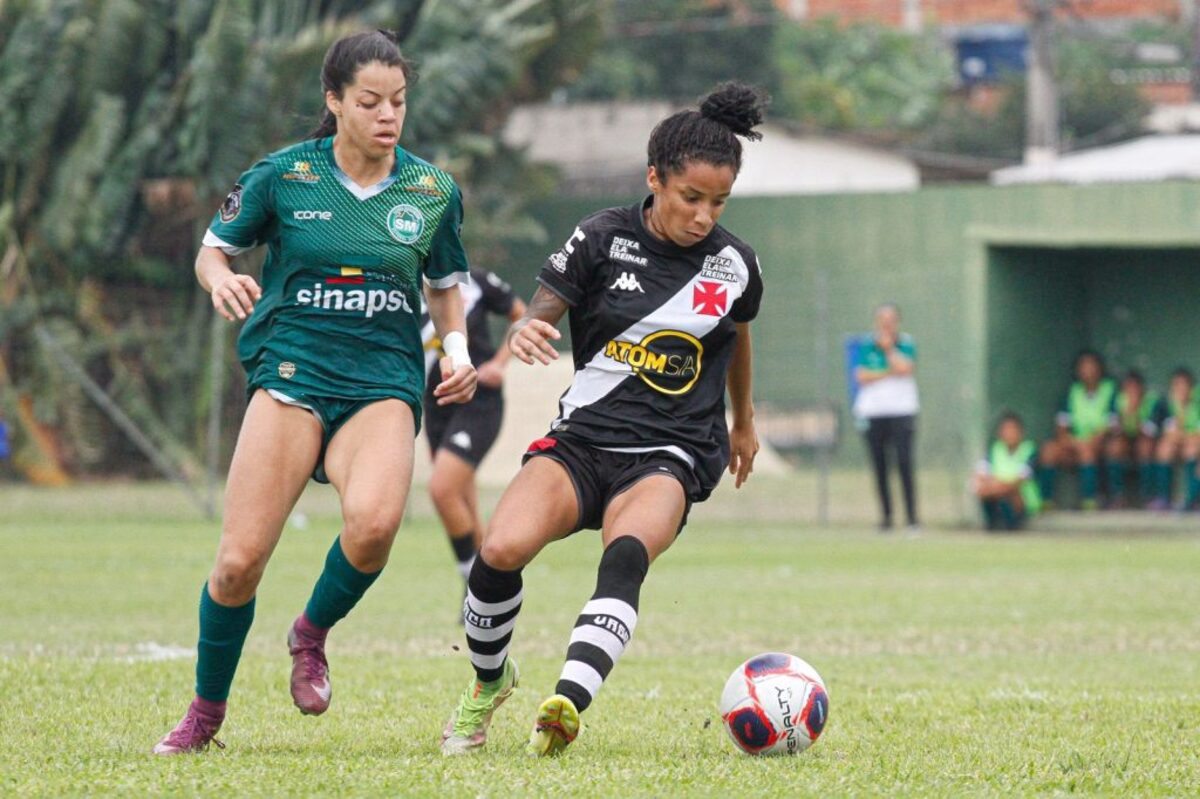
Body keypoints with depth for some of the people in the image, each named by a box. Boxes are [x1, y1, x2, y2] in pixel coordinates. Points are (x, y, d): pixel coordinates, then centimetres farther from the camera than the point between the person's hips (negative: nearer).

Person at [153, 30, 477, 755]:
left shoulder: (434, 191, 6)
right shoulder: (283, 176, 1)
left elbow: (445, 285, 22)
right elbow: (213, 250, 12)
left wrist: (458, 350, 4)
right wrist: (222, 280, -11)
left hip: (385, 382, 1)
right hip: (292, 373, -1)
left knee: (374, 523, -31)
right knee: (240, 561, -12)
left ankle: (313, 633, 1)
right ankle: (206, 712, 12)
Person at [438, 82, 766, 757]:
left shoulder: (735, 265, 4)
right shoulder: (604, 239, -2)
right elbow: (540, 317, -1)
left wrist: (745, 423, 40)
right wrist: (524, 334, -26)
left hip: (671, 455, 0)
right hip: (584, 439, 0)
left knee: (626, 555, -36)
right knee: (503, 549, -27)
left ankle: (568, 704, -54)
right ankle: (489, 682, 4)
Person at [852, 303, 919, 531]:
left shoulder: (906, 344, 6)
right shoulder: (867, 346, 9)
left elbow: (905, 368, -12)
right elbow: (861, 376, -2)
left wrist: (888, 348, -5)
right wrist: (889, 373, -8)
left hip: (902, 412, -2)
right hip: (872, 413, 2)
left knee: (904, 463, -12)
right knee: (879, 467, 1)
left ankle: (912, 516, -12)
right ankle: (885, 515, 8)